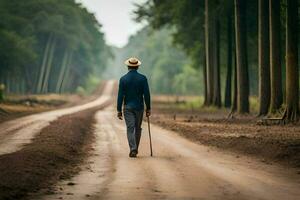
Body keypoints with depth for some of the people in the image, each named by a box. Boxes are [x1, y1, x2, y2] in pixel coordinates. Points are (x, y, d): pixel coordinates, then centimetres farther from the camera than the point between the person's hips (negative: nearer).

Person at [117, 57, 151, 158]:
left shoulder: (123, 79, -5)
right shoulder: (142, 78, -4)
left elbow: (120, 95, -5)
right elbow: (146, 94, -5)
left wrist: (119, 110, 0)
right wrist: (148, 108, 3)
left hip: (128, 107, -1)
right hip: (139, 107, 1)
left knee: (130, 128, -3)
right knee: (138, 128, 14)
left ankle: (133, 149, -17)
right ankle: (135, 149, 23)